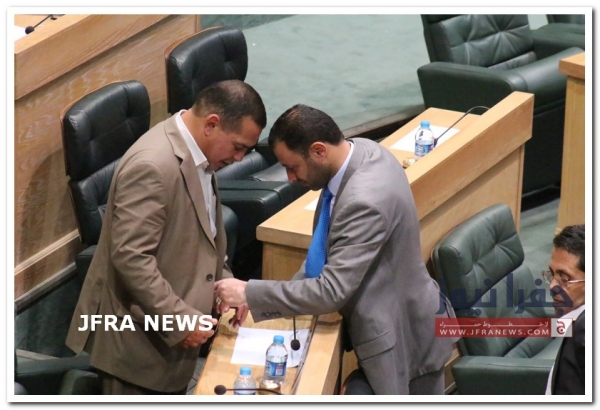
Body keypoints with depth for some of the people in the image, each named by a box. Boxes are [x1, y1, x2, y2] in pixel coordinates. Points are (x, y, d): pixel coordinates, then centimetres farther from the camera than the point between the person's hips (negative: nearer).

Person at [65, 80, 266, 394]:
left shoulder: (195, 154, 5)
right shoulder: (153, 166, -26)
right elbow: (130, 257, -28)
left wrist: (224, 283, 4)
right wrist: (179, 319, -25)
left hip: (168, 322, 10)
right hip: (139, 334, -10)